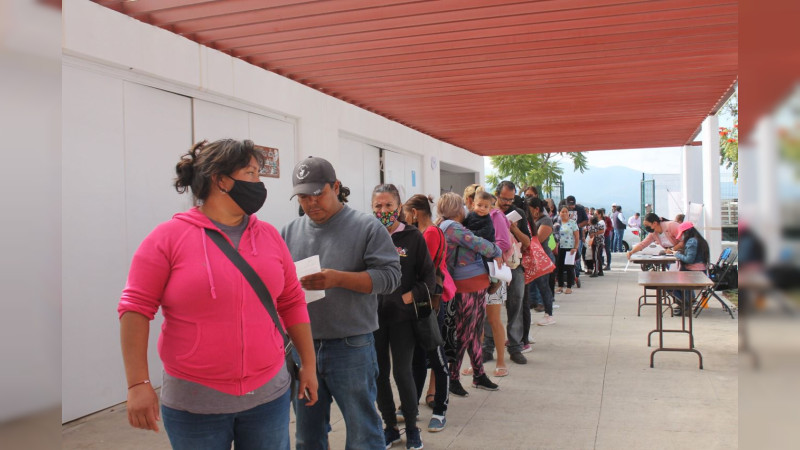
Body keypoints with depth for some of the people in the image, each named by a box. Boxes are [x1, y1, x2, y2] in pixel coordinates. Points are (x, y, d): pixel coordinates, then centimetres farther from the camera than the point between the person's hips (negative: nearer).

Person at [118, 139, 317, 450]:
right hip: (194, 403, -3)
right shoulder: (169, 237, -7)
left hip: (269, 395, 4)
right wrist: (138, 384, -12)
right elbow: (135, 308, -8)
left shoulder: (269, 236, 5)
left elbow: (292, 303, 9)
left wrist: (309, 365, 11)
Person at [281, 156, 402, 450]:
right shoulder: (290, 232, 9)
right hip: (301, 346, 5)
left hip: (351, 347, -4)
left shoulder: (367, 227, -4)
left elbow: (389, 276, -11)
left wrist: (338, 278, -22)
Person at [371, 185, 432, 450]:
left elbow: (428, 277, -2)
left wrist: (409, 297, -13)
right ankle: (390, 427, 28)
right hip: (374, 316, 2)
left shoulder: (413, 237, -4)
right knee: (380, 373, 10)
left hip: (402, 316, -2)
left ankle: (412, 428, 21)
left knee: (402, 372, 0)